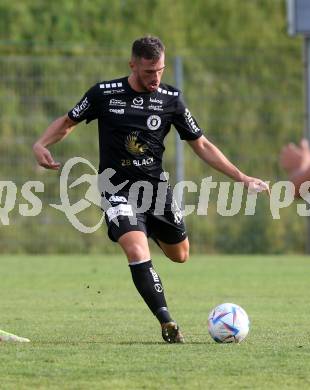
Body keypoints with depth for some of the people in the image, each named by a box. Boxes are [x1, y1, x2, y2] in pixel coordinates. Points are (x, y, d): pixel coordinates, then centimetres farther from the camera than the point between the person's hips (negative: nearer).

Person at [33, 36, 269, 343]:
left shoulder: (170, 99, -3)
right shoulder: (104, 94, -8)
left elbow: (201, 146, 4)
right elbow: (67, 123, 7)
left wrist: (241, 177, -2)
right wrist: (40, 145, -12)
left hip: (156, 186, 4)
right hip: (118, 189, -3)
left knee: (180, 255, 16)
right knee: (137, 253, -25)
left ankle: (151, 231, 51)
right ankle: (167, 323, -19)